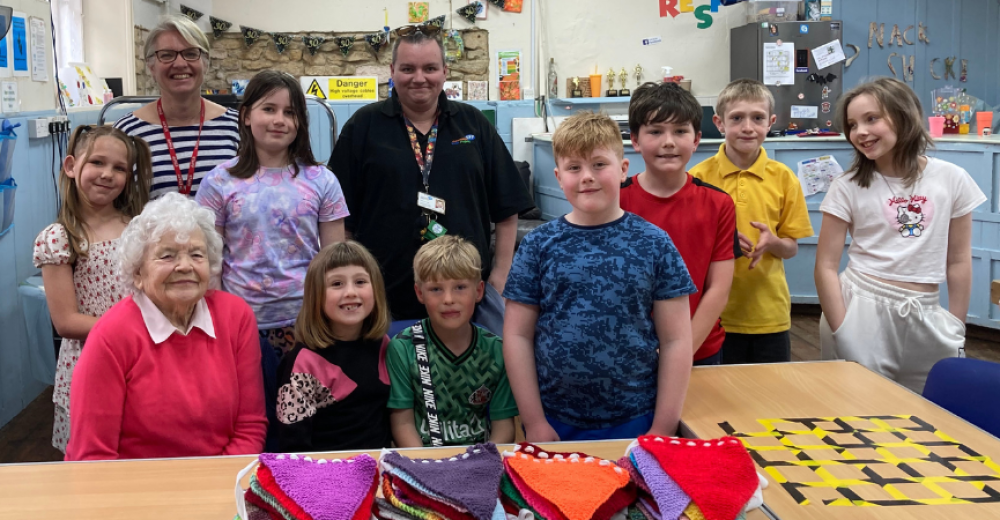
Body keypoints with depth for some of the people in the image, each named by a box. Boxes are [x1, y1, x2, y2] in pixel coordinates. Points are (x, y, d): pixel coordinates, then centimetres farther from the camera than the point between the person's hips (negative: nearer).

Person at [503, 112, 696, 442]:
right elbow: (518, 335, -1)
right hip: (554, 423, 1)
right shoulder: (538, 245, -2)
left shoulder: (654, 244, -3)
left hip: (635, 422, 0)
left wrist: (663, 428, -5)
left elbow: (675, 340, -2)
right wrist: (534, 422, -4)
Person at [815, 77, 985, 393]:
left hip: (924, 317, 2)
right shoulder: (848, 187, -4)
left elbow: (958, 262, 6)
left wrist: (956, 331, 7)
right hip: (860, 311, -2)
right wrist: (843, 336, -12)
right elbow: (826, 266, -6)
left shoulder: (952, 180, 1)